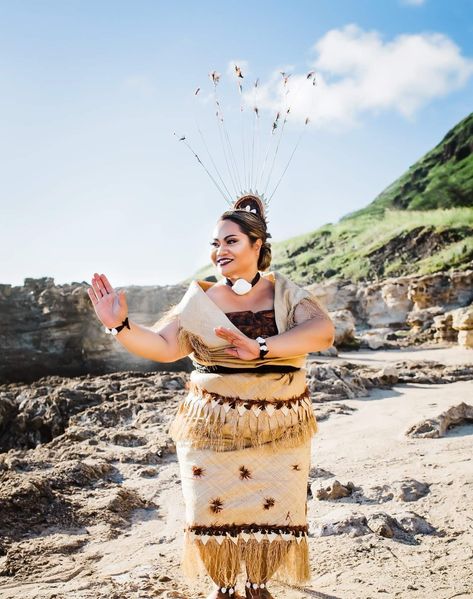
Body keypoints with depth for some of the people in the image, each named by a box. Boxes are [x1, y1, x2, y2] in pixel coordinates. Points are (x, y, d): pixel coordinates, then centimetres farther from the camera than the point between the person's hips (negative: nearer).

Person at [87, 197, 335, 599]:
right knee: (214, 506, 6)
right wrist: (121, 326, -26)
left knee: (272, 507, 9)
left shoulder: (285, 293, -3)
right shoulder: (200, 300, -1)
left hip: (278, 428, 0)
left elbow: (323, 331, -21)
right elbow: (163, 346, -8)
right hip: (212, 426, 0)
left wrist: (261, 348, -34)